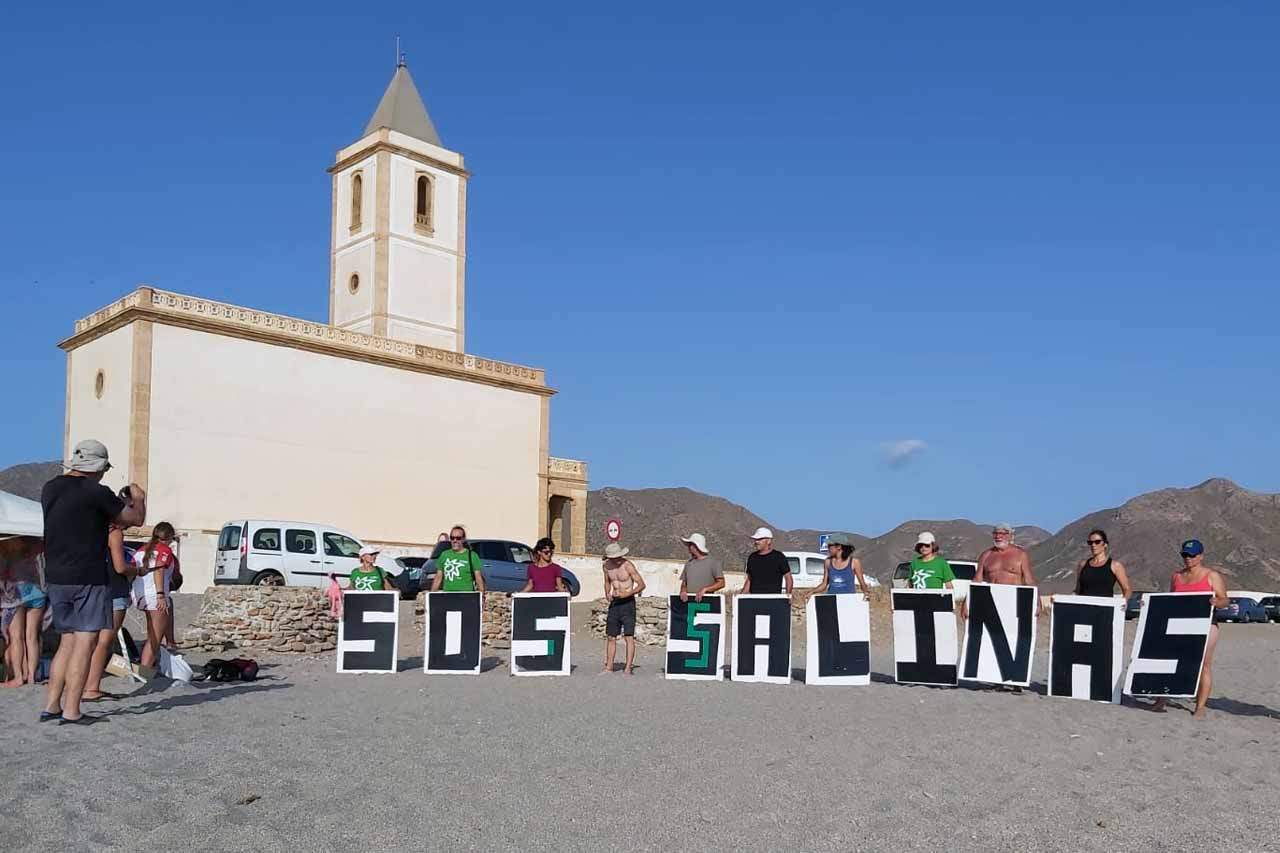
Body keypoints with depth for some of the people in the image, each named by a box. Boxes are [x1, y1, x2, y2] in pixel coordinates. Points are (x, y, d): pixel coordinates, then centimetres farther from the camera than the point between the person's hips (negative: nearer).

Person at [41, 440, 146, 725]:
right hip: (88, 578, -7)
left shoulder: (50, 489, 8)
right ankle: (71, 711, -2)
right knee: (85, 642, -2)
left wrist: (116, 507, 27)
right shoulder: (97, 492, -13)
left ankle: (51, 706, 17)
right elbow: (136, 519, -2)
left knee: (68, 641, 16)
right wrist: (139, 499, 19)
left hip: (56, 577, 7)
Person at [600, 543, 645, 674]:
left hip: (627, 603, -5)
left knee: (629, 636, -8)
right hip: (614, 603, 5)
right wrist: (607, 593, 2)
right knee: (610, 637, 7)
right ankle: (609, 666, 15)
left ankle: (628, 668, -8)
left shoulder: (628, 565, -13)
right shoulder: (606, 565, 4)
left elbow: (641, 584, -10)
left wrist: (628, 594, -21)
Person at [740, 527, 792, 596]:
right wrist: (742, 594, 9)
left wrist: (788, 594, -10)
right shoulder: (752, 558, 14)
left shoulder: (778, 557, 2)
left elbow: (788, 578, 4)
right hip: (754, 598, 4)